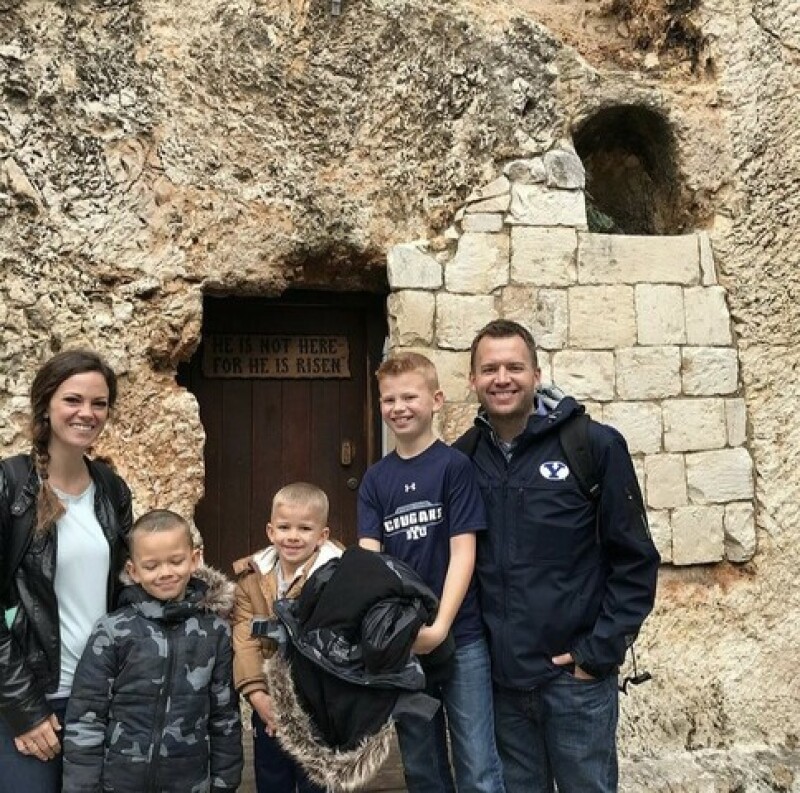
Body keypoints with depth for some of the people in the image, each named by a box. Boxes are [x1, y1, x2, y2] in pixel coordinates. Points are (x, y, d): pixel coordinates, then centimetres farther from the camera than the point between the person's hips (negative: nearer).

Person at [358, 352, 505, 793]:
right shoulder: (375, 478, 7)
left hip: (460, 636, -4)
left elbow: (463, 553, -10)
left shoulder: (454, 466, -5)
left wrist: (439, 627, -18)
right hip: (399, 639, 4)